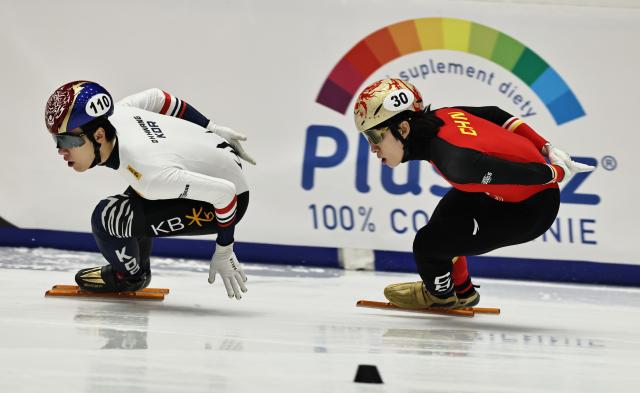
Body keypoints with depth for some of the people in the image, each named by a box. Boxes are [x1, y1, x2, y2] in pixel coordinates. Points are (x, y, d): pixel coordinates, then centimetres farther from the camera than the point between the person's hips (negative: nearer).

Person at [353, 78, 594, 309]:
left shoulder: (454, 161, -35)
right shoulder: (438, 116, -9)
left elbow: (521, 174, -28)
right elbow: (494, 115, 6)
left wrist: (555, 173, -9)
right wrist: (545, 148, 11)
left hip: (529, 210, -9)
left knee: (428, 244, -8)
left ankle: (441, 295, 24)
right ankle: (462, 293, 39)